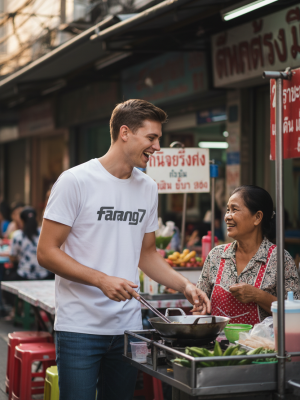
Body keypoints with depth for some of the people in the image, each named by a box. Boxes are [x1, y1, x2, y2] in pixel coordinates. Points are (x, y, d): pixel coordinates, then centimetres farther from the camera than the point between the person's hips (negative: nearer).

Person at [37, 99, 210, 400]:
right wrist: (102, 280, -21)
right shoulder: (75, 181, -8)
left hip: (128, 328, 5)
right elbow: (46, 253, -10)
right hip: (80, 327, -5)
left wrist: (185, 286, 6)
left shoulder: (147, 188, 11)